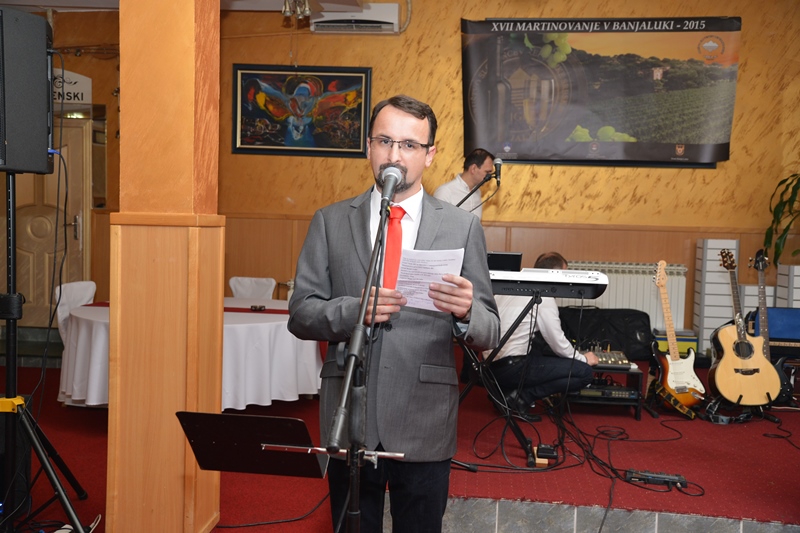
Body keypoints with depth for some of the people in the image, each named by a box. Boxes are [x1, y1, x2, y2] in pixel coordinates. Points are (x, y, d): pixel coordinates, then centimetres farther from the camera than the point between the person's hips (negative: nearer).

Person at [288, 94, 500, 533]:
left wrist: (467, 312, -24)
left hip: (425, 425, -1)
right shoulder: (330, 222, 4)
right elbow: (300, 313, 0)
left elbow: (489, 335, -1)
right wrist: (354, 310, -19)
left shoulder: (462, 228, 1)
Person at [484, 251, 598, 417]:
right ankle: (521, 396, -6)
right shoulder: (543, 298, -11)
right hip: (510, 368, -9)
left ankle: (506, 389, 13)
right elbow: (559, 345, -6)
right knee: (584, 372, -6)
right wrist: (584, 359, 12)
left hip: (490, 361, 9)